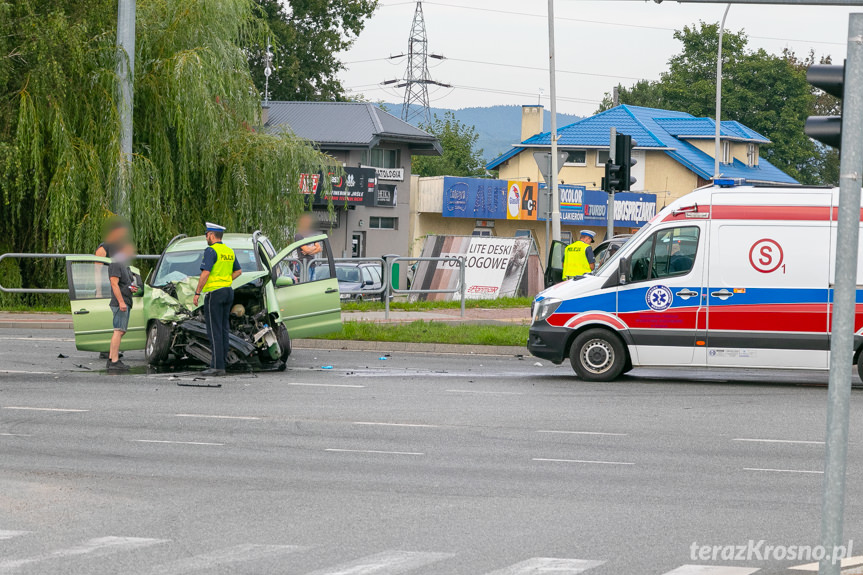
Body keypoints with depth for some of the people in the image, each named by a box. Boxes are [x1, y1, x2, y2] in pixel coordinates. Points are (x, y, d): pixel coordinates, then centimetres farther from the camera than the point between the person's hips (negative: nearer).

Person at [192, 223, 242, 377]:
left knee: (214, 331, -7)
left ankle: (217, 366, -10)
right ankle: (223, 359, 16)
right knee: (224, 328, 13)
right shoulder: (229, 251, 13)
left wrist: (197, 293, -15)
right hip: (228, 291, 8)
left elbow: (205, 273, -20)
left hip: (214, 293, -8)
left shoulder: (211, 250, -13)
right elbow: (238, 271, 24)